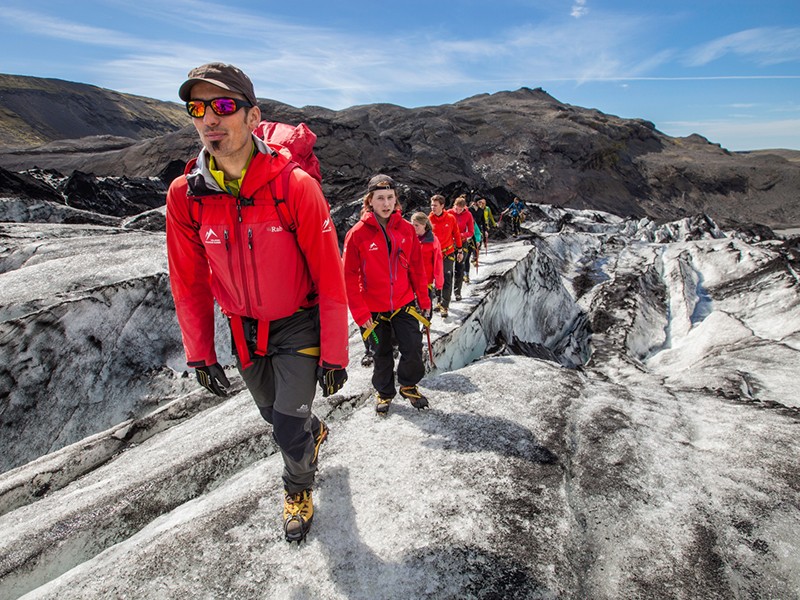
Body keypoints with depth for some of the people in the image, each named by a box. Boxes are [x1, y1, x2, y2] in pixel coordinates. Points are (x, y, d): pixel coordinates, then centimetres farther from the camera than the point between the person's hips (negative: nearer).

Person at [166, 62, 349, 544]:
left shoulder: (296, 185, -23)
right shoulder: (184, 195, -12)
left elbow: (330, 278, -18)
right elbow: (189, 286, -1)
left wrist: (334, 355, -14)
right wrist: (201, 356, 2)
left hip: (299, 325, -4)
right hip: (244, 331, 4)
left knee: (288, 430, -3)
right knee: (273, 412, 23)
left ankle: (299, 491, 32)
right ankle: (315, 431, 58)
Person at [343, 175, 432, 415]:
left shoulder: (406, 229, -2)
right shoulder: (357, 233, -11)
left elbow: (417, 268, 5)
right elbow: (350, 277, -9)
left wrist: (424, 301, 6)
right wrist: (360, 313, -11)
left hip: (404, 304, 2)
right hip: (374, 309, -1)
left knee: (414, 350, -2)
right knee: (382, 354, 15)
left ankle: (409, 386, 28)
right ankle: (384, 392, 38)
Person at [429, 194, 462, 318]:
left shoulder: (451, 218, -4)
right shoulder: (429, 219, -5)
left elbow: (457, 234, 5)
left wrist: (459, 251, 8)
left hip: (448, 253, -1)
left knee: (447, 280, -3)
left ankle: (444, 306, 3)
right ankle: (440, 301, 28)